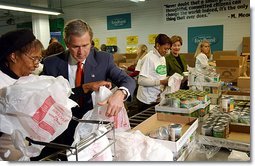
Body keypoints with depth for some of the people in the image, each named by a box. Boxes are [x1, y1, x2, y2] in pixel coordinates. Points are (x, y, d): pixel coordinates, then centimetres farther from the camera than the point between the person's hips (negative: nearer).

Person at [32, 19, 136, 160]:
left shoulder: (104, 59, -7)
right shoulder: (52, 63, -9)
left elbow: (128, 80, -14)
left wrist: (120, 94, -38)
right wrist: (86, 87, -25)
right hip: (64, 132, 0)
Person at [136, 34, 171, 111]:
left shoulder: (163, 58, 12)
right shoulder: (149, 58, -15)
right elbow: (141, 80, -21)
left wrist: (168, 79, -1)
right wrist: (161, 82, -23)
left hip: (158, 98, 8)